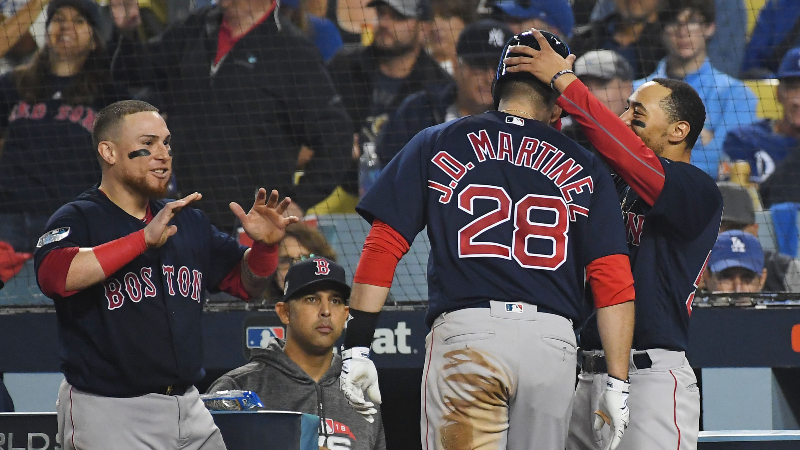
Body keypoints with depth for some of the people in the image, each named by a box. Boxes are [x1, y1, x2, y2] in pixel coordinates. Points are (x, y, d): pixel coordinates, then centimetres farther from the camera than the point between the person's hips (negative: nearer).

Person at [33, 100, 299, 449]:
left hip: (189, 408, 7)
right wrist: (145, 239, -32)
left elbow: (245, 282, 23)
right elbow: (55, 274, -27)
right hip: (108, 415, -6)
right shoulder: (77, 219, -6)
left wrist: (264, 246, -1)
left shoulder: (188, 221, 16)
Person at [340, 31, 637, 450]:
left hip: (464, 335, -1)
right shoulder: (584, 168, 14)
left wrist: (356, 345, 4)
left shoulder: (436, 145, 13)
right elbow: (613, 279, 5)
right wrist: (618, 383, 6)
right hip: (554, 344, 1)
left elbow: (383, 246, 5)